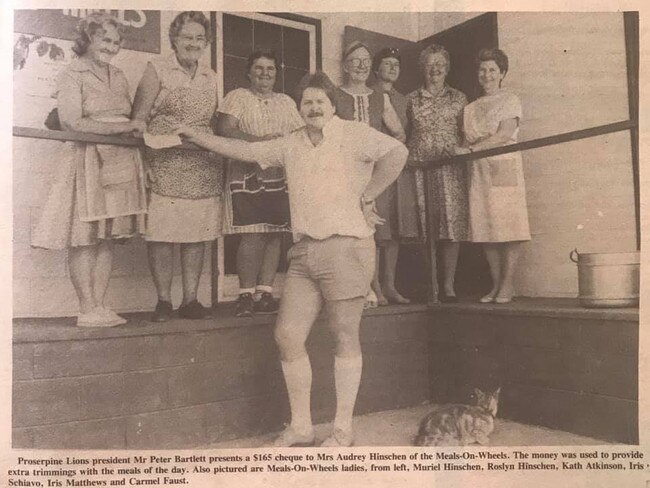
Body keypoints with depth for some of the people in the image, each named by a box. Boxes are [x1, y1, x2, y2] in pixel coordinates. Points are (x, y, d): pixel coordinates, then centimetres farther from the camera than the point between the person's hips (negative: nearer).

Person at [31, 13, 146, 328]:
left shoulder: (118, 77, 18)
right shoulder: (72, 75, -1)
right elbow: (72, 123, -12)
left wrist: (136, 129, 0)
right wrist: (123, 127, -11)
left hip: (120, 162, 6)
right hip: (86, 161, -6)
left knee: (107, 237, 4)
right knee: (84, 239, -3)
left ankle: (99, 306, 10)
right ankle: (87, 311, 2)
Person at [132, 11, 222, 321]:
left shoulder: (211, 77, 17)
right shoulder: (157, 70, 3)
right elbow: (139, 118, -1)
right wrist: (142, 155, -12)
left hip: (203, 169, 4)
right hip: (164, 166, -4)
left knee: (198, 234, 2)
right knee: (161, 234, -6)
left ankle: (190, 300, 10)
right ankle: (163, 302, 5)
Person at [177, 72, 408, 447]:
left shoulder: (353, 135, 1)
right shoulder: (291, 145, 19)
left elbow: (397, 152, -12)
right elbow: (243, 150, 23)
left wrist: (368, 196, -8)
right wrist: (194, 135, 24)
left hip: (346, 246, -6)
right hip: (304, 251, 6)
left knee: (346, 336, -1)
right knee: (288, 335, 1)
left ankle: (344, 429, 11)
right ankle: (301, 426, 15)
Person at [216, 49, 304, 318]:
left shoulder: (287, 102, 20)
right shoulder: (237, 97, 6)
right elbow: (223, 130, -8)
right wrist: (260, 140, -16)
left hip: (280, 177, 5)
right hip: (248, 176, -4)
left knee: (275, 234, 1)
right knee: (252, 235, -10)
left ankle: (265, 293, 8)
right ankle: (247, 295, -1)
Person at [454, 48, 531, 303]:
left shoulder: (510, 101, 4)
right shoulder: (471, 107, 20)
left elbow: (504, 135, -9)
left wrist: (470, 149, -14)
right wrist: (462, 151, -6)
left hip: (504, 167, -5)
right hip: (478, 170, 5)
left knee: (508, 225, -7)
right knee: (486, 227, 2)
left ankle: (507, 285, -2)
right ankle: (495, 284, 9)